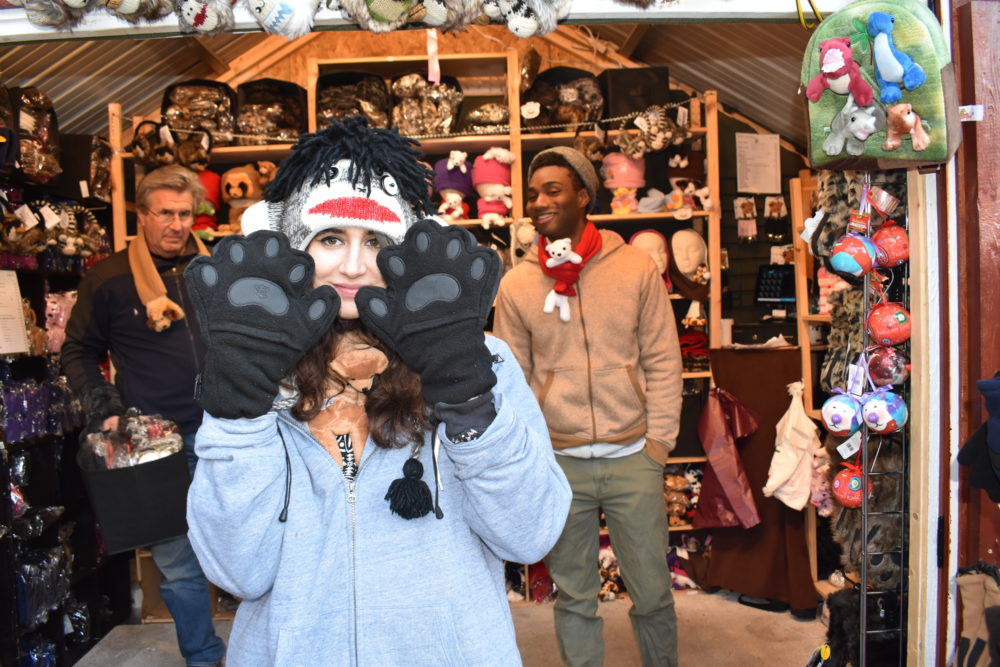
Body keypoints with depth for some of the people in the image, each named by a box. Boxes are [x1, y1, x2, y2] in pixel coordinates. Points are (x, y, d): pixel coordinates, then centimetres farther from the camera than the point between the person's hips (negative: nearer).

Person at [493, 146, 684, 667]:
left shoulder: (636, 268, -2)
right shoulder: (517, 284, 1)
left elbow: (662, 362, 0)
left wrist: (658, 443, -4)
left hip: (632, 458, 0)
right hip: (558, 462, 1)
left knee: (653, 592, 13)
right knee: (574, 597, 15)